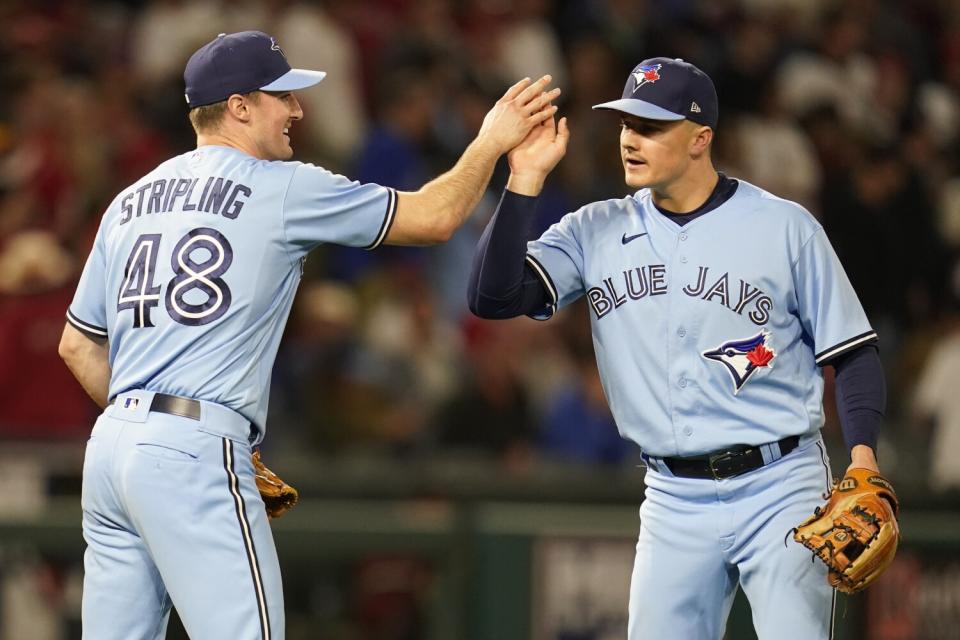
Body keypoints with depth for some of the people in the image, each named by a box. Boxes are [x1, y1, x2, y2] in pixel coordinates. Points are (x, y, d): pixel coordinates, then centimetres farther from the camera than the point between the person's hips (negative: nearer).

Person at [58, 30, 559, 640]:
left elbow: (78, 346, 22)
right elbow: (434, 216, 3)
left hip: (110, 449, 8)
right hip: (195, 453, -8)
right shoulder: (283, 188, -2)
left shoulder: (130, 202, 18)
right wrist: (492, 143, 17)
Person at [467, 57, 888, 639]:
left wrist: (863, 454, -15)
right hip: (675, 501, 3)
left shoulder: (786, 227, -3)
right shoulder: (597, 232, 4)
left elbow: (852, 352, 1)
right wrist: (526, 179, -12)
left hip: (779, 487, -3)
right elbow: (494, 297, -7)